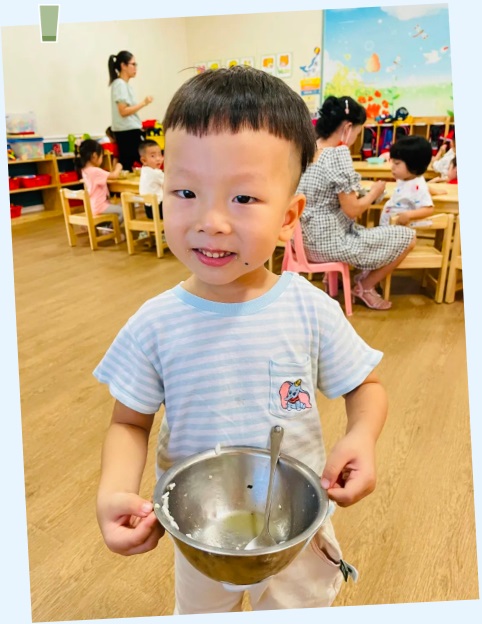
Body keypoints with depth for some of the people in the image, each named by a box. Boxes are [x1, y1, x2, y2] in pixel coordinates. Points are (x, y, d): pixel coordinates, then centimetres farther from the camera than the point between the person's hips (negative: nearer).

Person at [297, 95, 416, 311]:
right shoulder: (338, 154, -21)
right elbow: (352, 210, -18)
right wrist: (375, 191, 0)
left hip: (305, 238, 9)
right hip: (328, 243, -9)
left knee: (365, 231, 33)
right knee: (407, 237, 3)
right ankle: (365, 286, 15)